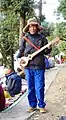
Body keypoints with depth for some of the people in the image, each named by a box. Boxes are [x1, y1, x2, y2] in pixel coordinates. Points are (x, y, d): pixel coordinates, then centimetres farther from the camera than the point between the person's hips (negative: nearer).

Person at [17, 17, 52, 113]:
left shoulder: (42, 38, 5)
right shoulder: (24, 39, 7)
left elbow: (46, 52, 9)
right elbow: (20, 52, 13)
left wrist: (48, 48, -12)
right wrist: (19, 59, -4)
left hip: (39, 66, -1)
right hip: (28, 66, 2)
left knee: (39, 87, 0)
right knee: (30, 87, 9)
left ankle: (41, 105, 12)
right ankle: (32, 105, 20)